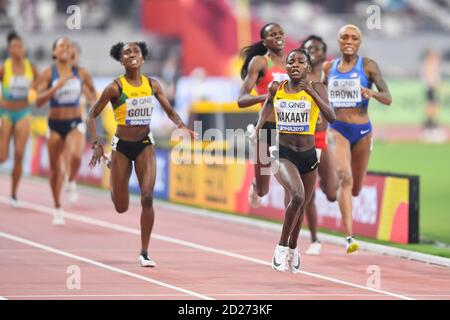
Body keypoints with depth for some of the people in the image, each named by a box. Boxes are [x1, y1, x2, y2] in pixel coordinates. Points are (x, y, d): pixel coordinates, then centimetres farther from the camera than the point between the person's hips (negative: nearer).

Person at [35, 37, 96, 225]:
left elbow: (93, 92, 19)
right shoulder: (48, 74, -5)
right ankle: (57, 209, 26)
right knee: (55, 168, 8)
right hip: (55, 124, 0)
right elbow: (39, 100, -15)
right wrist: (58, 85, -25)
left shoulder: (81, 73, 1)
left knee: (77, 156, -30)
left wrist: (90, 93, -3)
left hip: (75, 123, 0)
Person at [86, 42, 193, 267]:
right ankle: (112, 184, 45)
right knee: (121, 207, 5)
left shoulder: (152, 85, -1)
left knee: (147, 198, -14)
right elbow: (91, 116, -6)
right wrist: (96, 144, -17)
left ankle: (144, 253, -4)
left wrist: (181, 126, -12)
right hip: (121, 146, -2)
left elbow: (170, 111, 9)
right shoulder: (115, 87, -11)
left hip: (145, 145, 2)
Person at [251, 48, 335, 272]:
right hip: (282, 152, -2)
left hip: (308, 154, 2)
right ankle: (281, 247, -12)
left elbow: (331, 117, -18)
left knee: (301, 205, 17)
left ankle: (293, 249, 43)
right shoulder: (276, 88, -1)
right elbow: (267, 104, 21)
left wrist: (311, 92, -27)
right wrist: (257, 129, 9)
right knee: (297, 196, -28)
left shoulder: (316, 88, -5)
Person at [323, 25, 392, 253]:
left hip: (362, 131, 0)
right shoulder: (329, 67, 6)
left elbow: (388, 99, -12)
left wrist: (373, 94, -32)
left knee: (355, 189, 14)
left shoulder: (368, 66, -3)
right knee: (344, 178, -23)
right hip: (338, 129, 0)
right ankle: (349, 237, -29)